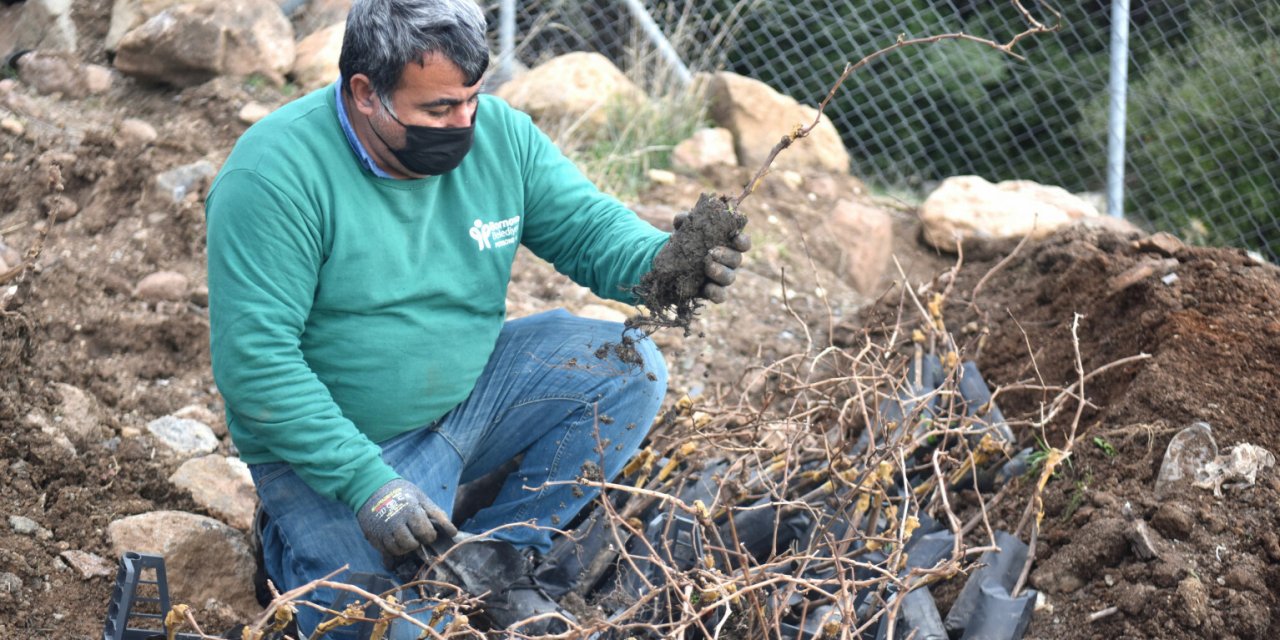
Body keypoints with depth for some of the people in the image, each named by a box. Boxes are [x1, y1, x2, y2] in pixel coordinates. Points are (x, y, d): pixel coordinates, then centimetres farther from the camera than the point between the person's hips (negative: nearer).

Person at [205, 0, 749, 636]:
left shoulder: (499, 133, -5)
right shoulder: (275, 175, -24)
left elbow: (589, 226, 0)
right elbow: (254, 362, -26)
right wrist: (365, 481, -31)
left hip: (473, 390, 6)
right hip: (332, 442, -6)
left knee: (630, 367, -9)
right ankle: (299, 540, 12)